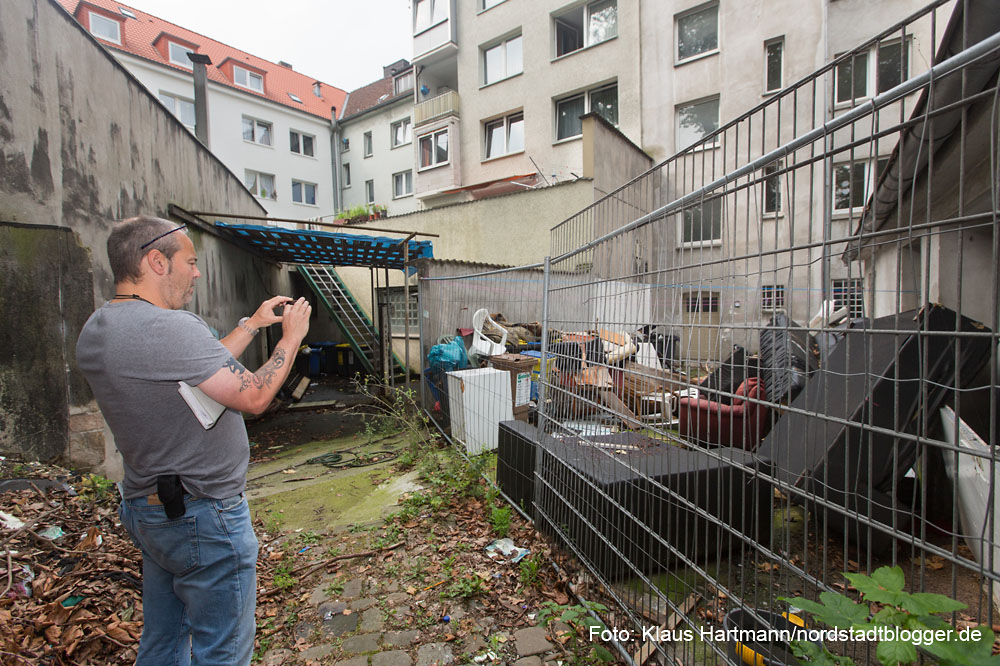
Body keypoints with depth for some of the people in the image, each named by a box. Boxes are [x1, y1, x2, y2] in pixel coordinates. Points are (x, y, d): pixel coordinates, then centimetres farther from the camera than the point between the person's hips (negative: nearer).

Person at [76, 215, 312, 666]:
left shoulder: (96, 331, 4)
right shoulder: (168, 327, -27)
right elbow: (253, 396, -25)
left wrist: (253, 324, 14)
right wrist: (291, 339, -11)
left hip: (147, 507, 10)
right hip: (204, 517, -9)